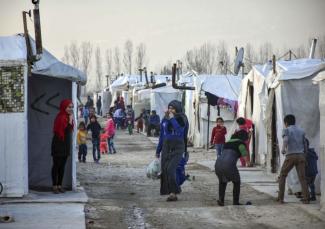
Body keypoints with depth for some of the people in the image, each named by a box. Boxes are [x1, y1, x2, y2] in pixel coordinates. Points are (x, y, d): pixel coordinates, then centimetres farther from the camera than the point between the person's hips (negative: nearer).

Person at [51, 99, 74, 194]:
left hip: (66, 145, 8)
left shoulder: (68, 117, 10)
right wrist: (70, 120, -21)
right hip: (58, 145, -8)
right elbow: (66, 131, -23)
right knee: (56, 165, -2)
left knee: (62, 166, 11)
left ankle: (60, 185, 16)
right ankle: (55, 186, 3)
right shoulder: (61, 118, -17)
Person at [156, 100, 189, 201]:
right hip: (166, 146, 6)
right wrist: (158, 150, 18)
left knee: (171, 169, -19)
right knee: (165, 170, 0)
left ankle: (173, 192, -15)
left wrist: (172, 119, -18)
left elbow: (180, 130, -23)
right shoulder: (165, 119, 11)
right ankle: (172, 193, 6)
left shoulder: (181, 119, -4)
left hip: (177, 147, -6)